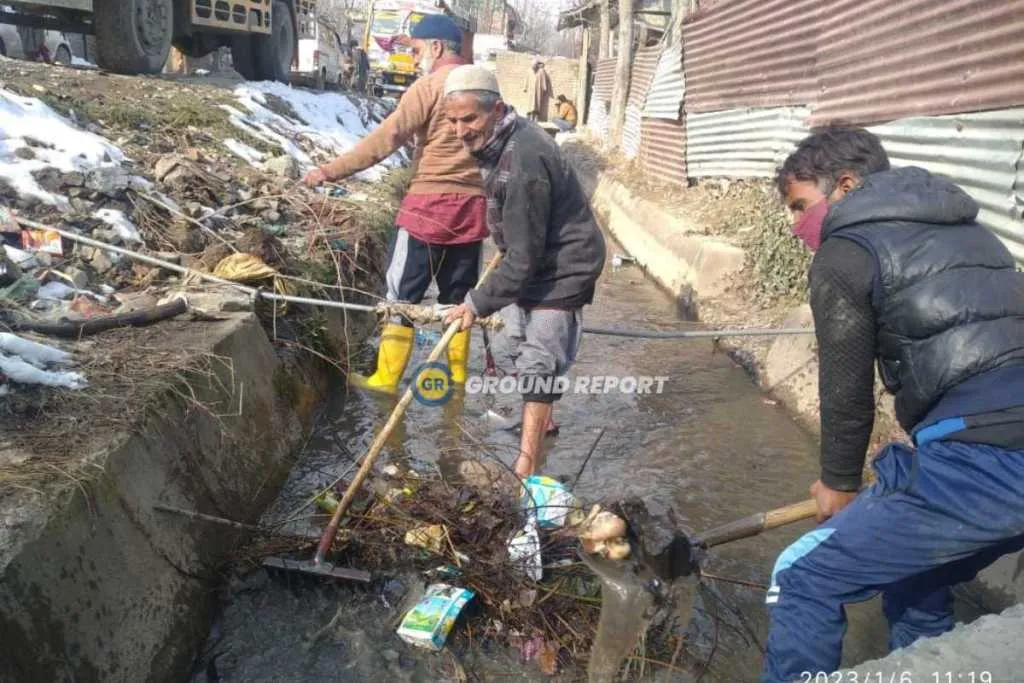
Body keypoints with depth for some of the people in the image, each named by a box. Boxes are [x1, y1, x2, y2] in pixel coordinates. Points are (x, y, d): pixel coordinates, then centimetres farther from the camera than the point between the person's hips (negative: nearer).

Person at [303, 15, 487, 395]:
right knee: (457, 294, 14)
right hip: (472, 206, 6)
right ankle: (457, 374, 21)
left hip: (430, 206, -6)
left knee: (402, 293, 2)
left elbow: (385, 139, -15)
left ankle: (386, 379, 6)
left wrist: (331, 171, -15)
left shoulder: (430, 86, -8)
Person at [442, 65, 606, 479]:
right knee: (531, 341, 25)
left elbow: (524, 255, -29)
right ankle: (541, 419, 48)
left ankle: (525, 469, -1)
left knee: (538, 362, -8)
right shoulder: (502, 142, -2)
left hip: (561, 270, -10)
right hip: (535, 261, 10)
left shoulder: (524, 162, -32)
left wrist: (479, 303, -22)